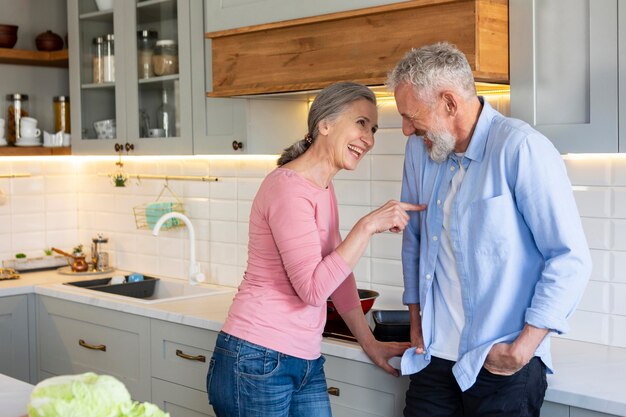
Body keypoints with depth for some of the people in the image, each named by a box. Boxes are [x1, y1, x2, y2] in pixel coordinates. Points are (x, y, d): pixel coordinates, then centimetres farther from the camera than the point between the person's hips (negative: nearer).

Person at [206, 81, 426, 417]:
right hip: (257, 362, -8)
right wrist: (367, 226, -23)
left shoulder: (324, 189, 11)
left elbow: (338, 272, 18)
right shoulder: (289, 187, -17)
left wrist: (369, 343, 20)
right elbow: (313, 289, -23)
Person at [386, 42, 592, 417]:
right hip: (434, 357, 6)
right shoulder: (420, 149, 5)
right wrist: (415, 319, 14)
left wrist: (522, 349, -15)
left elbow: (571, 259, -15)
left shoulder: (521, 148, -14)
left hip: (503, 366, -5)